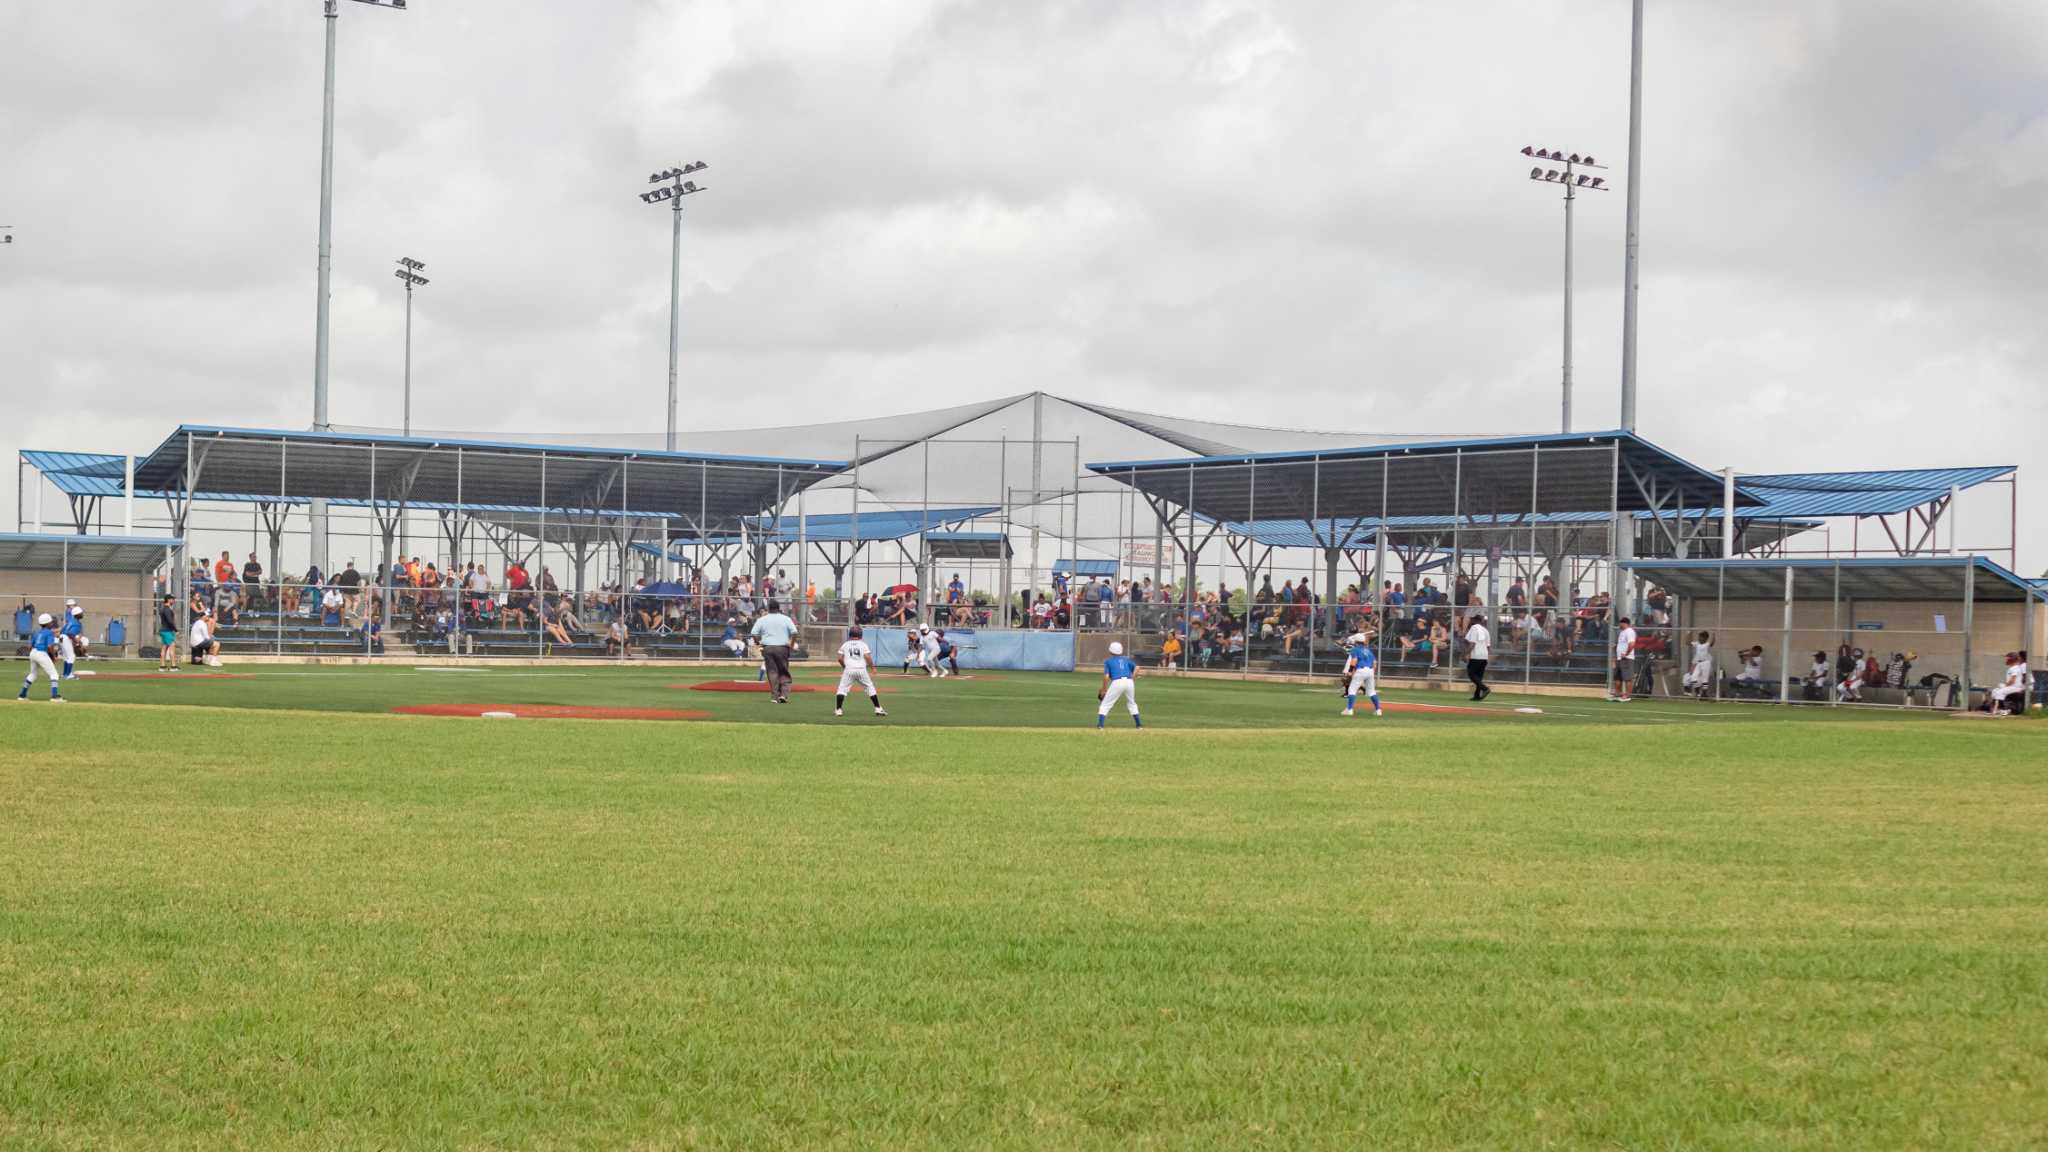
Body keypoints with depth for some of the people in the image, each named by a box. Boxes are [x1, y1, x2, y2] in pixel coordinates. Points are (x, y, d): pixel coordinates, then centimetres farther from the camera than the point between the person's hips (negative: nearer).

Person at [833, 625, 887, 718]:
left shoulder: (845, 645, 8)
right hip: (862, 670, 0)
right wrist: (872, 668, 2)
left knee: (842, 688, 7)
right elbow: (867, 657, -7)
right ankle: (878, 708, 10)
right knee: (870, 687, 11)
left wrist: (844, 666, 22)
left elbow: (840, 658, 5)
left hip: (849, 669, 0)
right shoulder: (863, 644, 4)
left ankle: (838, 710, -4)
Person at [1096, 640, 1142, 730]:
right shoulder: (1126, 659, 21)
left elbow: (1106, 676, 1)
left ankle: (1100, 725, -8)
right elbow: (1136, 668, 7)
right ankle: (1139, 725, 26)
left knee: (1105, 704, 5)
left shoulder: (1108, 661, 12)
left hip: (1117, 682, -4)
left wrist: (1104, 690, 7)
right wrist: (1133, 678, 10)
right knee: (1132, 703, 27)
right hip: (1129, 681, 4)